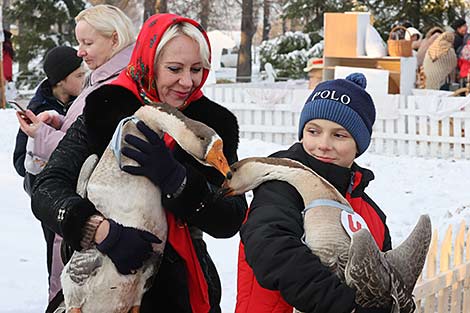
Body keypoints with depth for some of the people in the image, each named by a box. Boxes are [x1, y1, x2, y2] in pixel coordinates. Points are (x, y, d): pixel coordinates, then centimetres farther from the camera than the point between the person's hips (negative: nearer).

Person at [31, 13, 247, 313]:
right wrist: (102, 230, -37)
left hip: (183, 288, 2)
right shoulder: (104, 113, -10)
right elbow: (47, 190, -19)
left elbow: (231, 221, -13)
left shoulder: (213, 125, -5)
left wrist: (174, 177, -29)